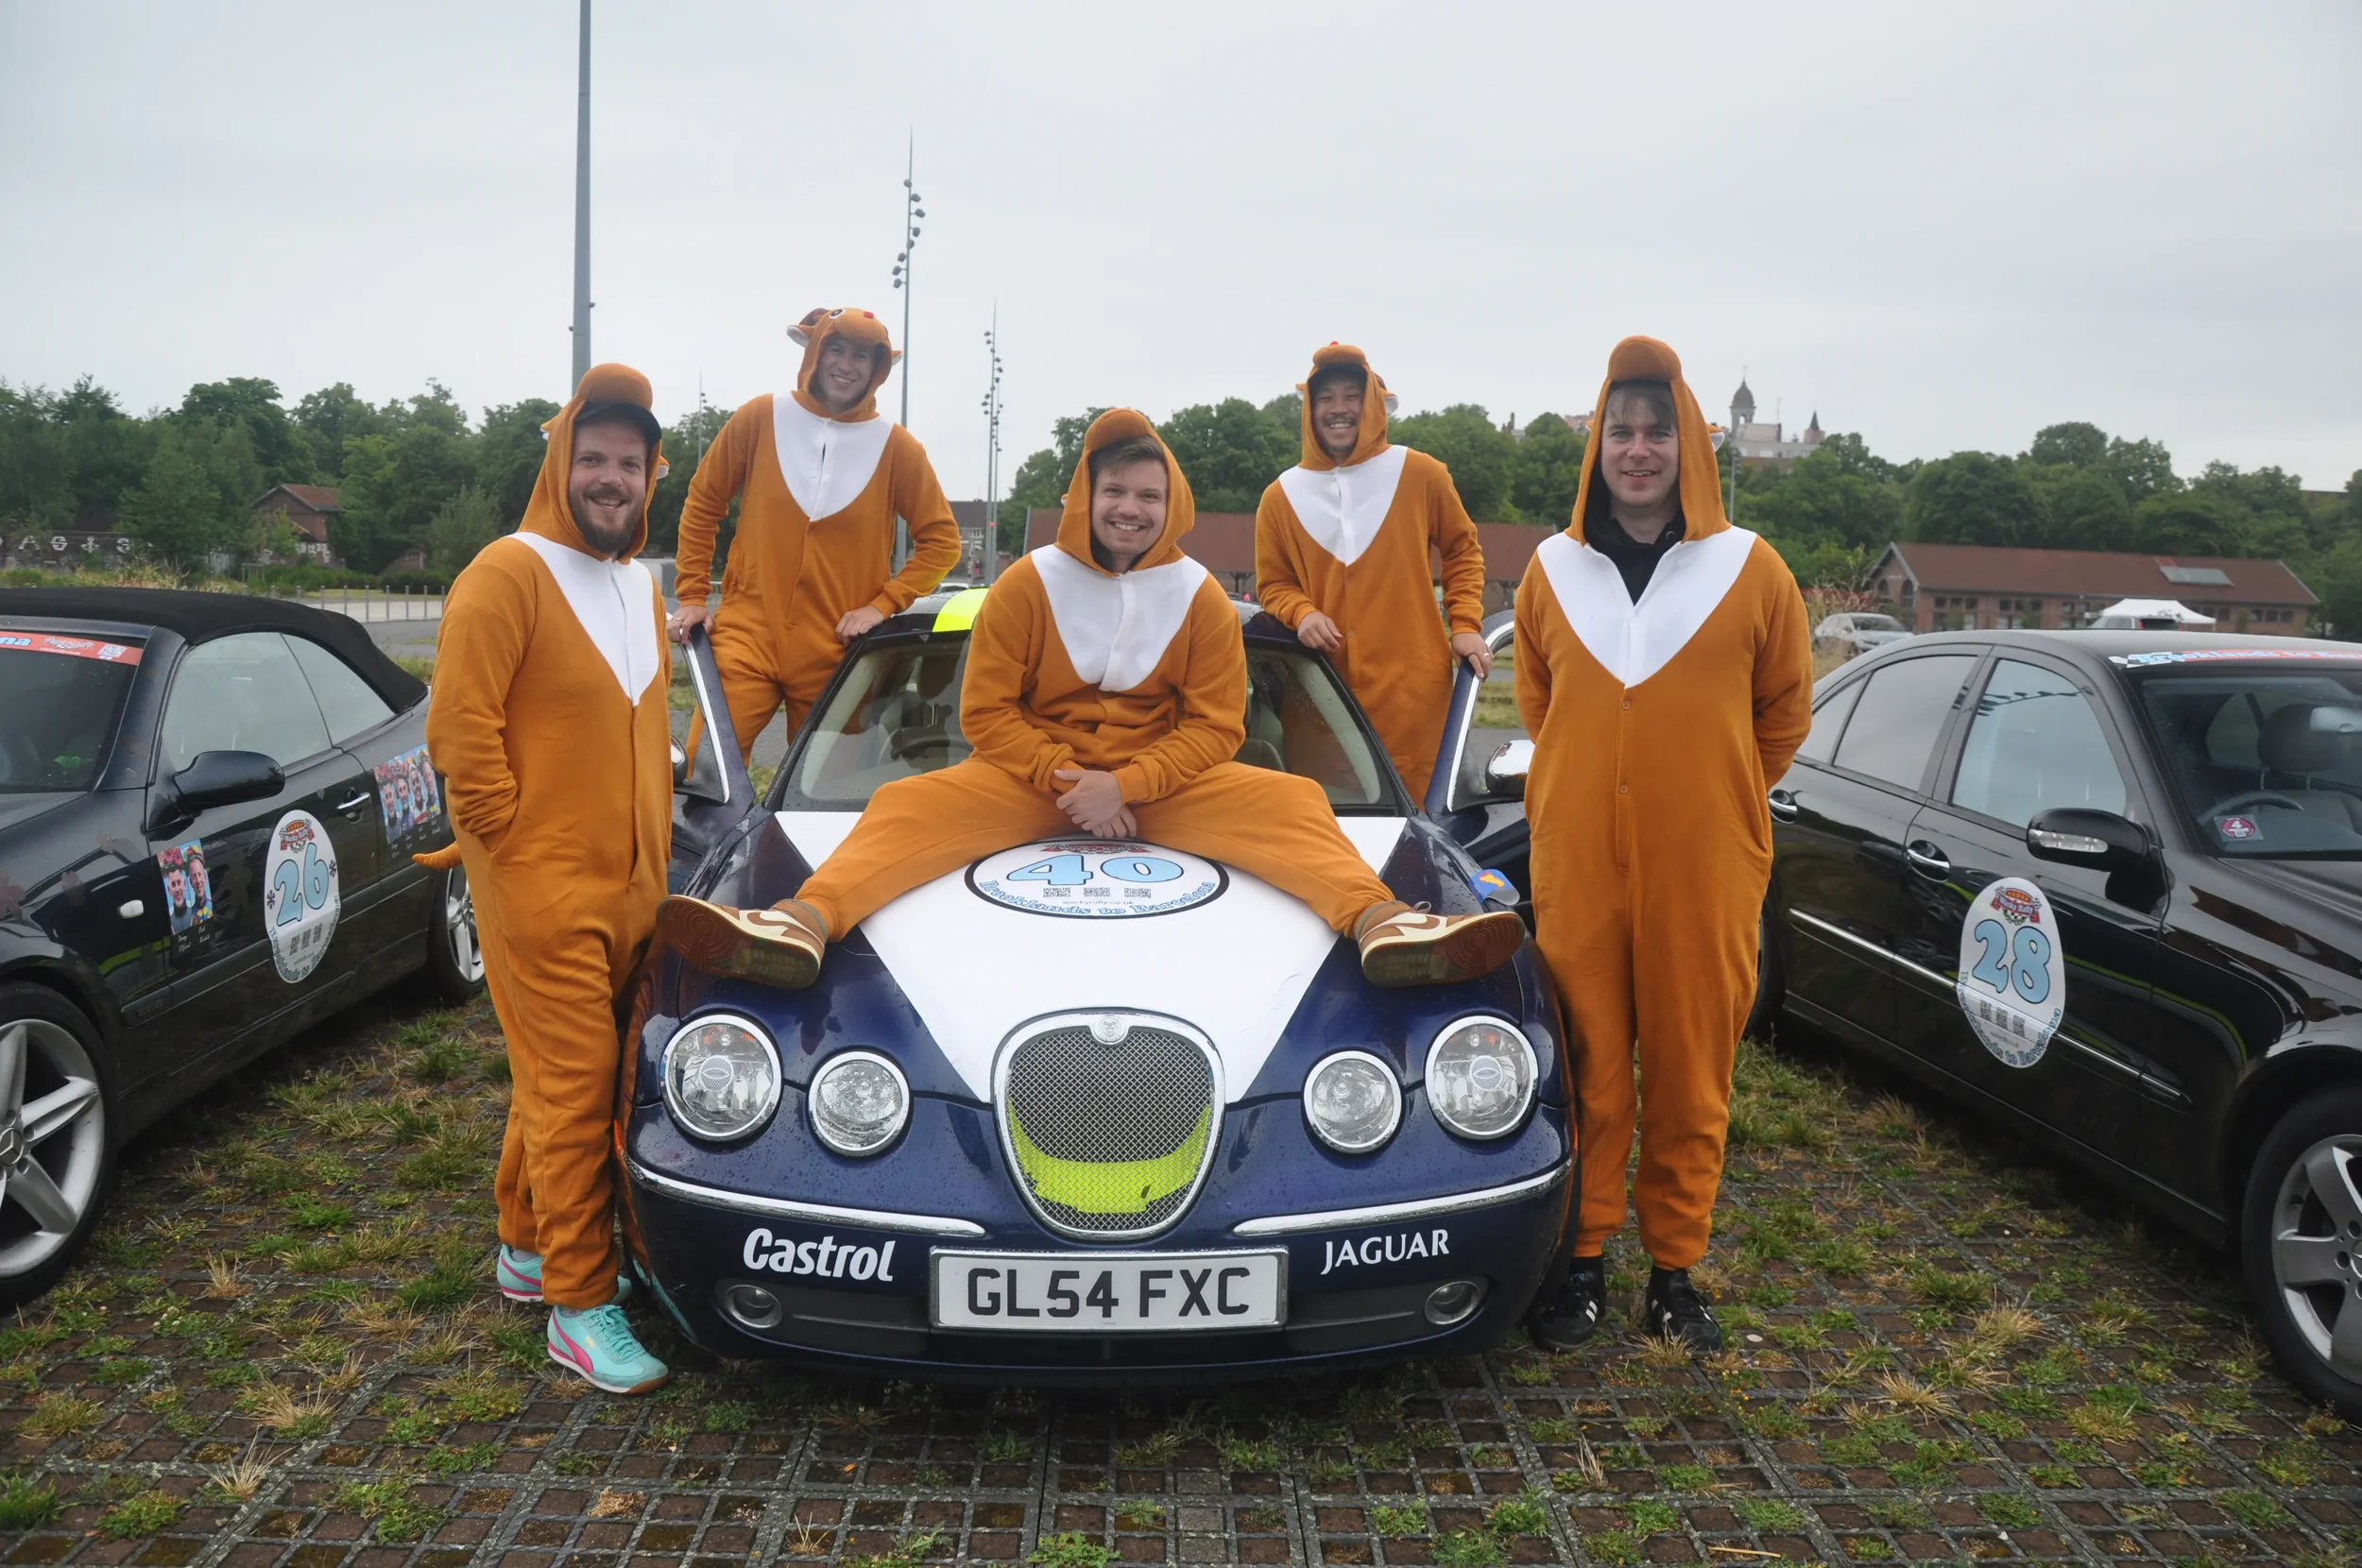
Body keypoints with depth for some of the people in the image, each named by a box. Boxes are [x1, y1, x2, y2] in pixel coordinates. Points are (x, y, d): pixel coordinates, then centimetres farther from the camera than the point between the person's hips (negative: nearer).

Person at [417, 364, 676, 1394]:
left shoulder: (639, 585, 16)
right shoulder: (510, 573, -10)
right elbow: (458, 725, -15)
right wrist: (514, 838, -14)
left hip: (628, 886, 8)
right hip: (543, 889, -8)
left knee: (557, 1079, 18)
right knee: (572, 1086, -5)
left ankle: (527, 1246, 33)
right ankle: (580, 1303, 3)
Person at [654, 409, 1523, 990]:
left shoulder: (1199, 595, 0)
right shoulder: (1029, 584, -2)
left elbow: (1216, 725, -4)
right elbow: (986, 713, -3)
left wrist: (1127, 784, -20)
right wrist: (1063, 779, -17)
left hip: (1166, 780, 1)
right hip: (1029, 776, 0)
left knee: (1291, 800, -23)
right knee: (906, 806, -25)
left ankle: (1383, 925, -45)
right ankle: (803, 922, -49)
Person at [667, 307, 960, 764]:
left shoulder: (896, 446, 1)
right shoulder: (761, 418, 3)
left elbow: (941, 539, 5)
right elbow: (702, 504, 10)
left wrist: (883, 605, -5)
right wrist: (692, 595, 5)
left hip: (837, 652, 0)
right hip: (747, 636, 0)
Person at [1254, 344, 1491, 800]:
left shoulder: (1419, 474, 3)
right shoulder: (1282, 496, 7)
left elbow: (1463, 550, 13)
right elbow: (1272, 584, 15)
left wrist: (1465, 625, 3)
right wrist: (1302, 612, -6)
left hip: (1411, 684, -1)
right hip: (1326, 687, 2)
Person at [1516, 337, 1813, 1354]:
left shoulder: (1749, 570, 1)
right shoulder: (1552, 571, 6)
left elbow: (1786, 710, 12)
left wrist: (1715, 801, 12)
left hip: (1704, 869, -1)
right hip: (1576, 862, 1)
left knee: (1691, 1074, 6)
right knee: (1586, 1068, 6)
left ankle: (1674, 1269, 21)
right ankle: (1583, 1260, 20)